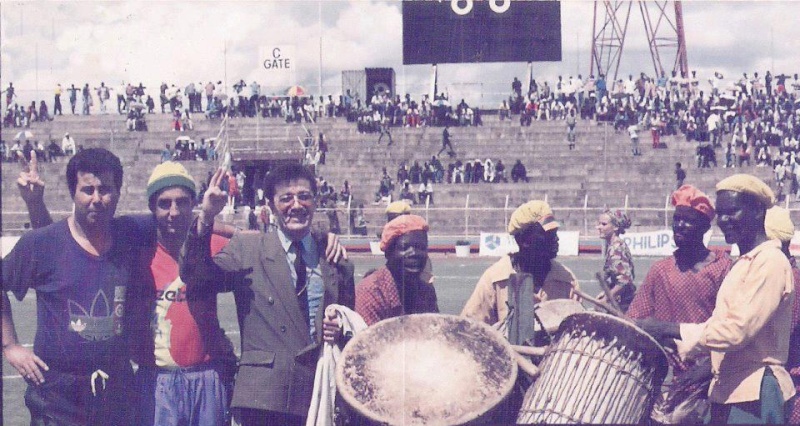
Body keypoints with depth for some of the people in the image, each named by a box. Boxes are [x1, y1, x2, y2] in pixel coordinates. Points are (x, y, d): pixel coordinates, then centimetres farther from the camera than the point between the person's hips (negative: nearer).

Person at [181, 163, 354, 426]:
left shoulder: (337, 263, 13)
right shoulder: (246, 248, 7)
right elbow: (195, 277, -4)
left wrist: (341, 332, -1)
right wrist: (205, 219, -14)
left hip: (320, 397, 2)